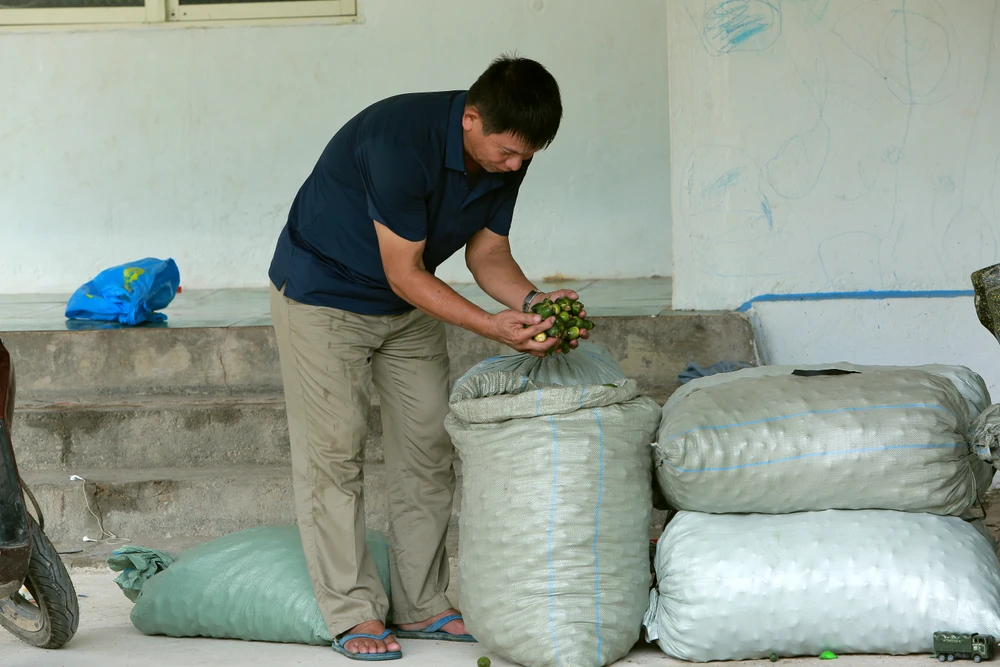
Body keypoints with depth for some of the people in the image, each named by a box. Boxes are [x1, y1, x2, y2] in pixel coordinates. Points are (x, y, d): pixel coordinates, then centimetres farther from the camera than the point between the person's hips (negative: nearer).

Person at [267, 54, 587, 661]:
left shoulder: (507, 158, -13)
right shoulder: (401, 139, -35)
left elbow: (488, 253, -2)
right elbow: (404, 273, -29)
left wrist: (533, 303, -22)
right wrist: (494, 327, -35)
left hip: (409, 308, 7)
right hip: (324, 294, -7)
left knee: (430, 448, 5)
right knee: (334, 451, -8)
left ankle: (422, 605, 12)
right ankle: (353, 614, -2)